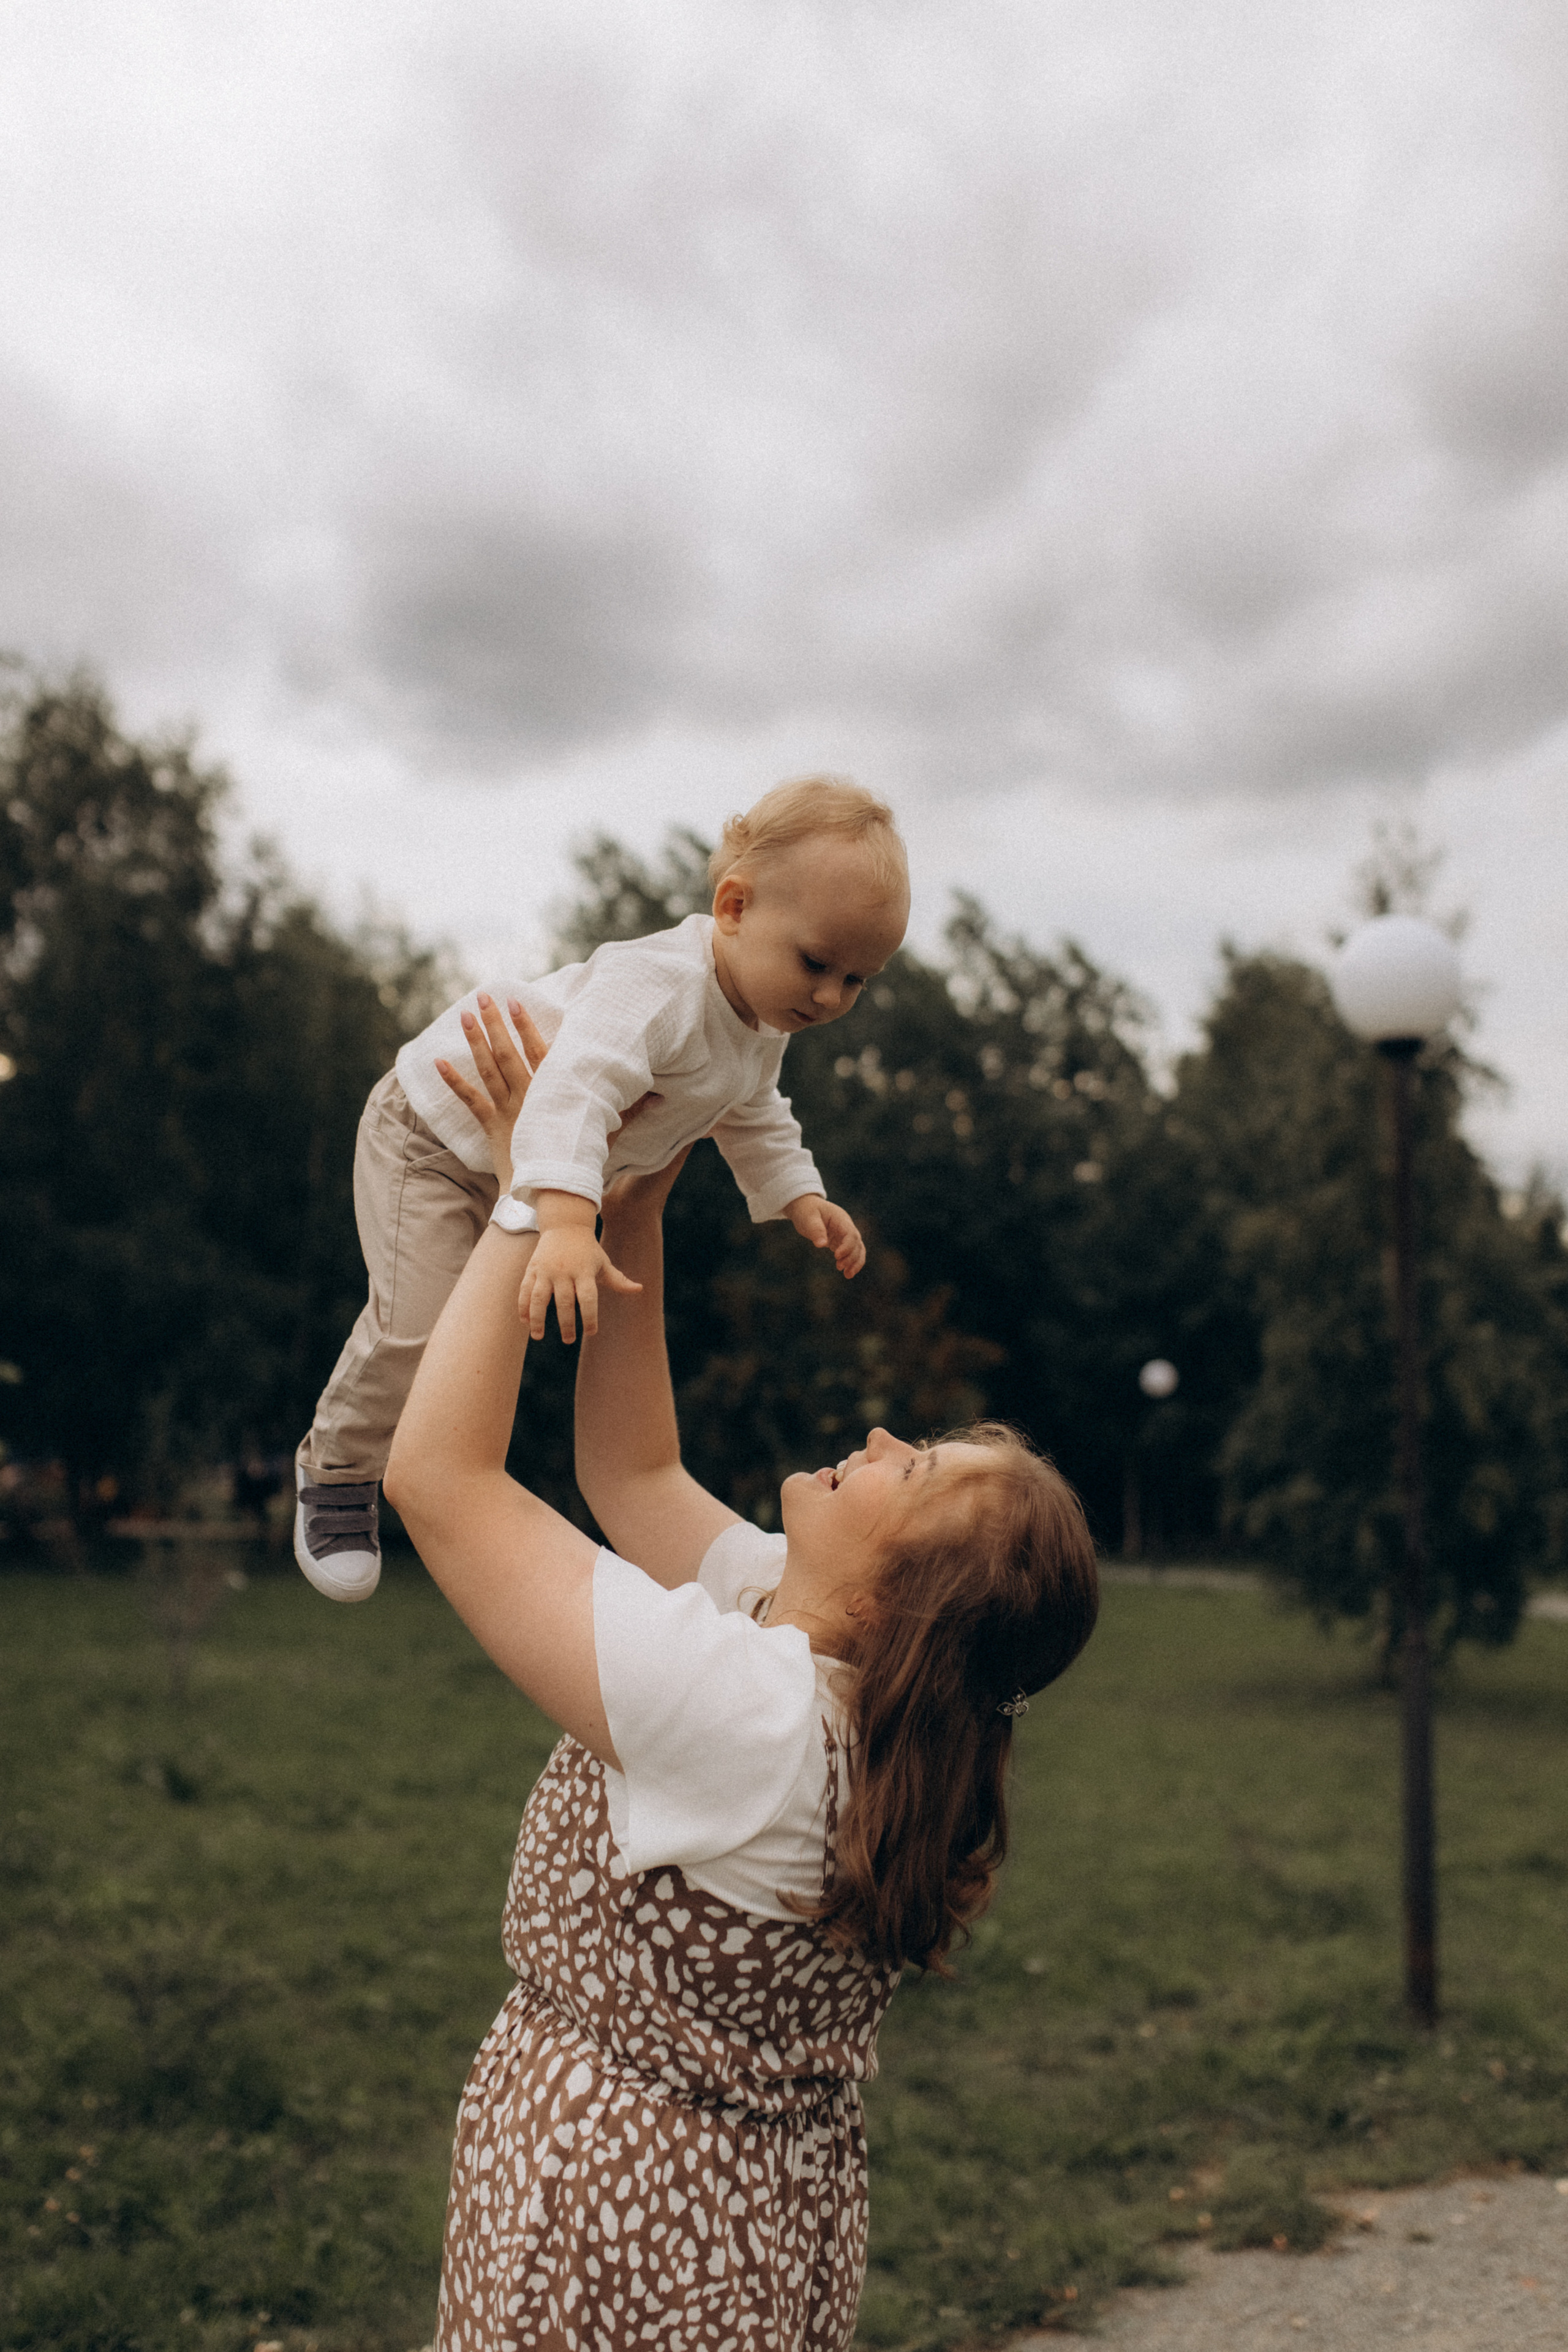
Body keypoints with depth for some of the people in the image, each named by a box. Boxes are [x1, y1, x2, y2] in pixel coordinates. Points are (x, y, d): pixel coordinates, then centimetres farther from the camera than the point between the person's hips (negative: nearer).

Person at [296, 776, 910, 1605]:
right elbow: (576, 1086, -53)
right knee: (420, 1323, -16)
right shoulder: (657, 984, -38)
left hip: (518, 1170, 9)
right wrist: (564, 1221, -65)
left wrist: (801, 1198, 2)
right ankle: (335, 1468, 8)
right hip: (435, 1131, -9)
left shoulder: (762, 1029, -6)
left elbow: (752, 1117, 16)